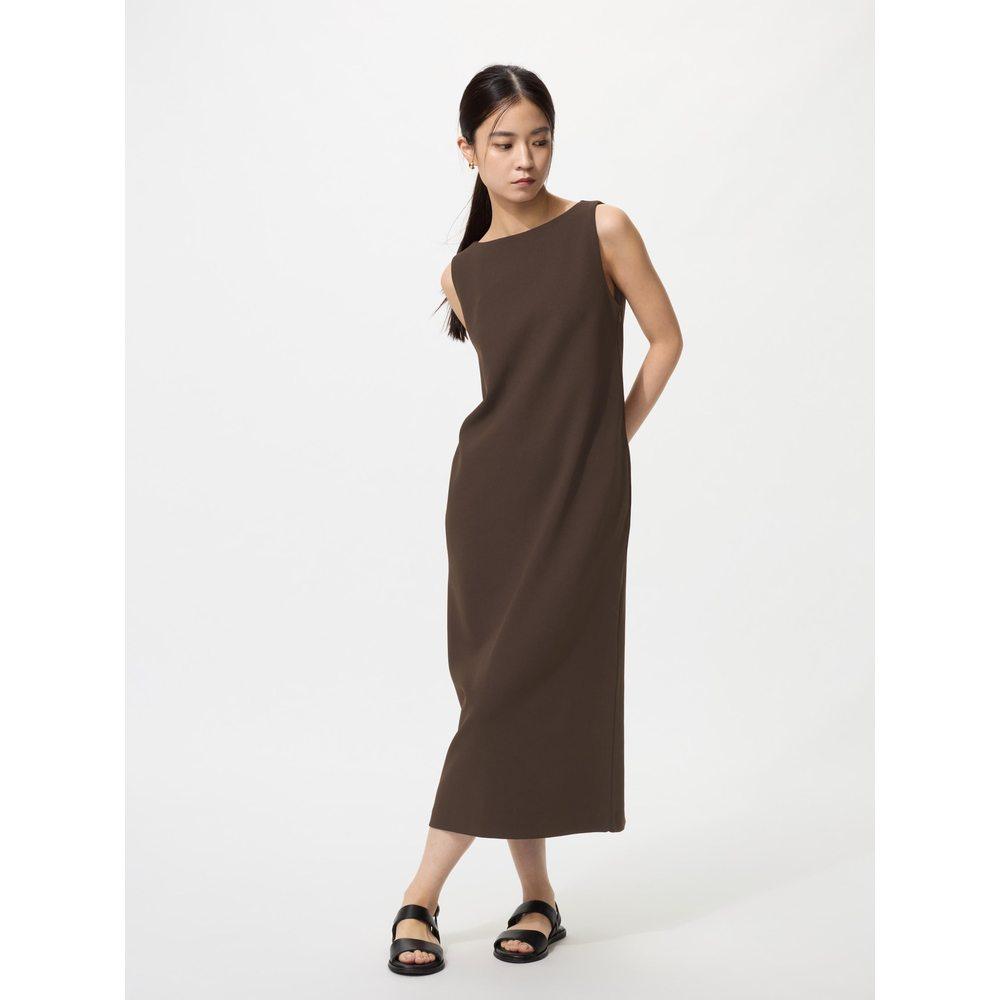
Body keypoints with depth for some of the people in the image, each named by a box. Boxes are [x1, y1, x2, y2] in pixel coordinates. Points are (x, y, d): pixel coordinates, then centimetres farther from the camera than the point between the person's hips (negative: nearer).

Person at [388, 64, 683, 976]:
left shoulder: (602, 230, -2)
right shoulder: (462, 271, 6)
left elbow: (665, 339, 4)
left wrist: (608, 441, 5)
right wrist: (555, 445, 5)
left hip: (581, 498, -2)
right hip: (492, 491, 3)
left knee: (538, 690, -6)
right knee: (502, 689, 2)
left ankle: (424, 896, 5)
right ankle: (537, 898, 16)